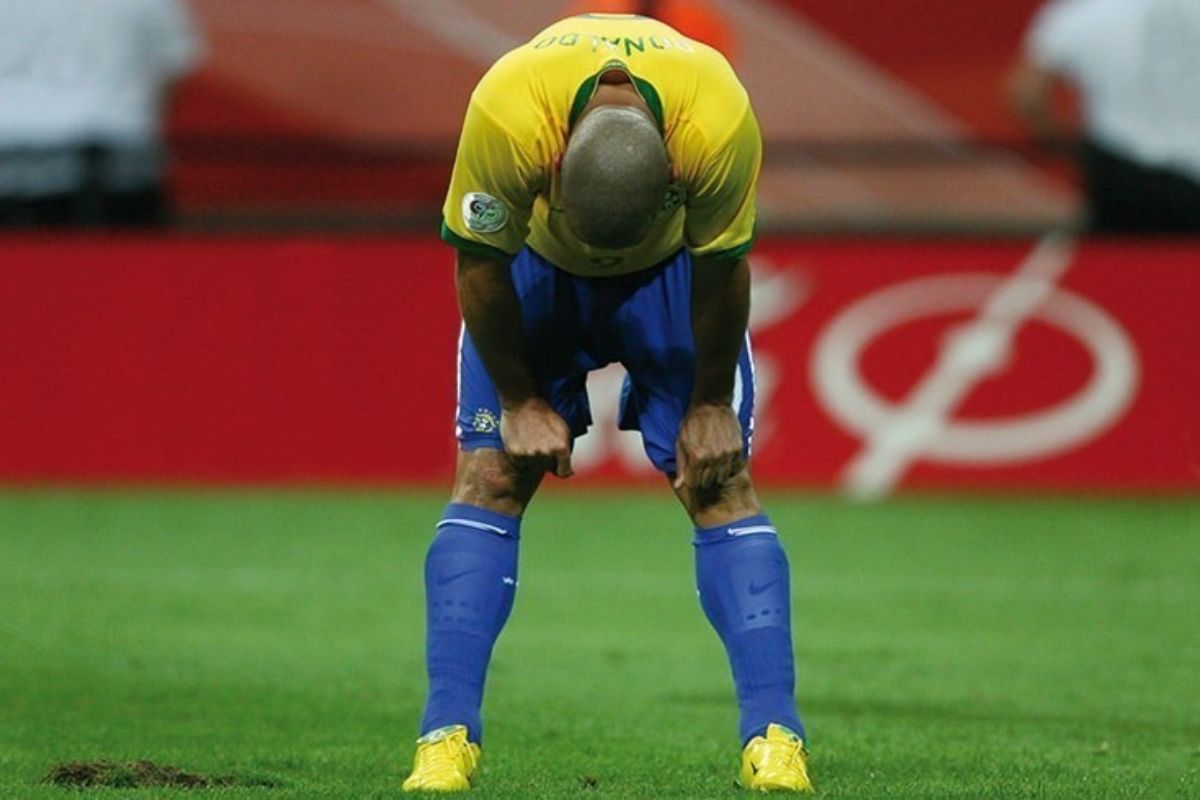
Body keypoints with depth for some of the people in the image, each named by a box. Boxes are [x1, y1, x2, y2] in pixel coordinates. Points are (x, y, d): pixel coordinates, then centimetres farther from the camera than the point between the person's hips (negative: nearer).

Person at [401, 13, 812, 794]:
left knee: (720, 481, -10)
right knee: (490, 476, -9)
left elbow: (721, 270, -19)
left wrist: (709, 405, -8)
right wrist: (520, 401, -11)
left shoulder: (720, 124, -40)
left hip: (671, 267, 0)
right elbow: (480, 266, -21)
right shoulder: (504, 115, -40)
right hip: (537, 262, 0)